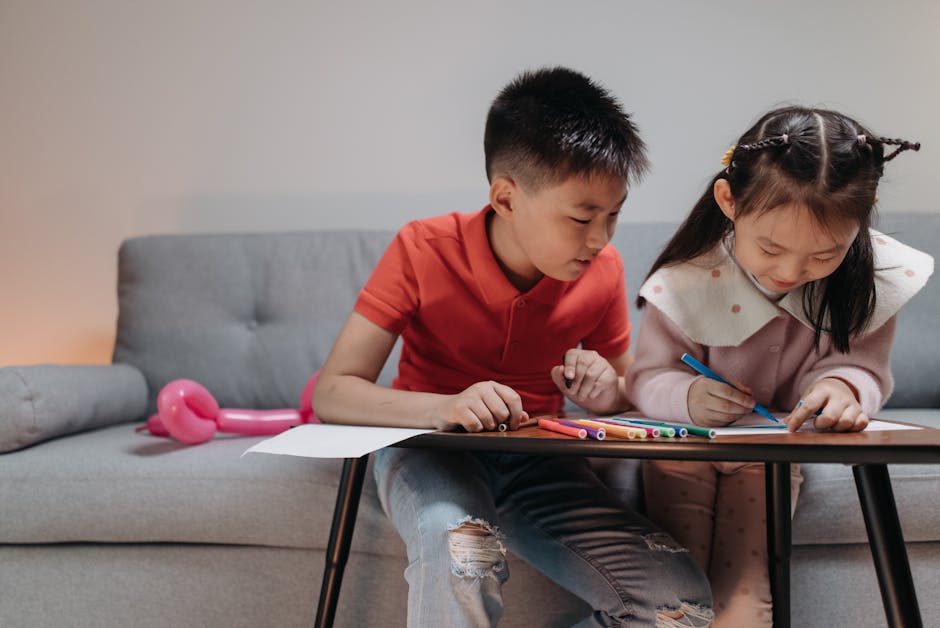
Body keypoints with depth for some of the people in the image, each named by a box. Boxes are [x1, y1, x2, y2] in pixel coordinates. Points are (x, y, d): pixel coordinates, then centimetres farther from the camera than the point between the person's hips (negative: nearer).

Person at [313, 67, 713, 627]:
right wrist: (444, 407, -37)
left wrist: (607, 393, -15)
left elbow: (630, 390, 11)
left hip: (535, 462, 4)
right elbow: (332, 392, -18)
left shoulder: (604, 271, -6)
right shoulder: (425, 251, -15)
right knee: (462, 551, -40)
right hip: (431, 451, -3)